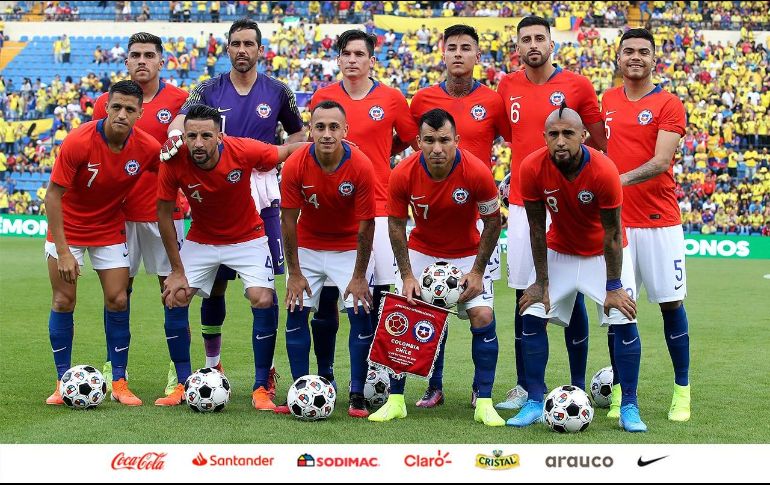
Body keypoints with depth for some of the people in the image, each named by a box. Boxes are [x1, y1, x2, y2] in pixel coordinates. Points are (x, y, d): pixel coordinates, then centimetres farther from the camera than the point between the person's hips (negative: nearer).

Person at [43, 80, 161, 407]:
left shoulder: (147, 147, -17)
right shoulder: (78, 142, -26)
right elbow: (53, 195, -21)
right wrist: (62, 251, -23)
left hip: (110, 229, 2)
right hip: (67, 229, -2)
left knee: (118, 301, -3)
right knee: (63, 301, -3)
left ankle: (119, 383, 7)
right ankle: (63, 381, 10)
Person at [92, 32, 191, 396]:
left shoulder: (179, 100, -1)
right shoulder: (106, 103, 5)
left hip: (165, 209, -2)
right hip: (120, 211, 2)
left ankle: (178, 369, 8)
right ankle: (113, 366, 16)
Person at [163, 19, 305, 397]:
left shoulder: (277, 92, 5)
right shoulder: (209, 90, 2)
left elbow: (299, 136, 15)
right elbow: (182, 118, -15)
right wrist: (175, 132, -40)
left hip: (262, 198, 0)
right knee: (214, 284, 5)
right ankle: (211, 363, 19)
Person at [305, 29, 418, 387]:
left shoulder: (391, 99, 1)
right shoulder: (322, 98, 6)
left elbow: (409, 140, 13)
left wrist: (376, 157, 5)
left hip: (377, 207, -1)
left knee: (381, 292, 0)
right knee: (325, 294, 2)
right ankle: (325, 374, 14)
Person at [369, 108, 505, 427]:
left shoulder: (477, 172, -27)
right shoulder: (403, 174, -23)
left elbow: (493, 221, -12)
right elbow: (396, 224, -8)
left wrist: (477, 272, -13)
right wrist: (406, 276, -12)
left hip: (467, 253, -1)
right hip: (421, 250, 1)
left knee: (483, 316, -14)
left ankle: (484, 404, -5)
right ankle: (395, 401, 5)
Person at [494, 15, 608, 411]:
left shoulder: (577, 86, -2)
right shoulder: (507, 88, 7)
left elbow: (600, 143, 5)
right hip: (522, 205, 3)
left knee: (572, 296, 0)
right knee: (524, 296, 5)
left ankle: (578, 387, 9)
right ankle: (523, 386, 14)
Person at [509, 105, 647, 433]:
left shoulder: (603, 171, -30)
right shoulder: (532, 168, -24)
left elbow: (612, 233, -21)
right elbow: (537, 229, -13)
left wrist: (614, 287, -17)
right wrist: (541, 282, -10)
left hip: (604, 253, -2)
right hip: (559, 251, 2)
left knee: (624, 322, -12)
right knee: (532, 317, -7)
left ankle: (629, 408, 0)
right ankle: (535, 403, 4)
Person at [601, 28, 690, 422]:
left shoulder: (669, 105, -3)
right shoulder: (607, 102, 10)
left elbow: (661, 161, -15)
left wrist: (622, 179, -30)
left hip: (660, 221, -3)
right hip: (614, 220, 3)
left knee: (671, 302, 1)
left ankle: (682, 391, 12)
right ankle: (619, 393, 12)